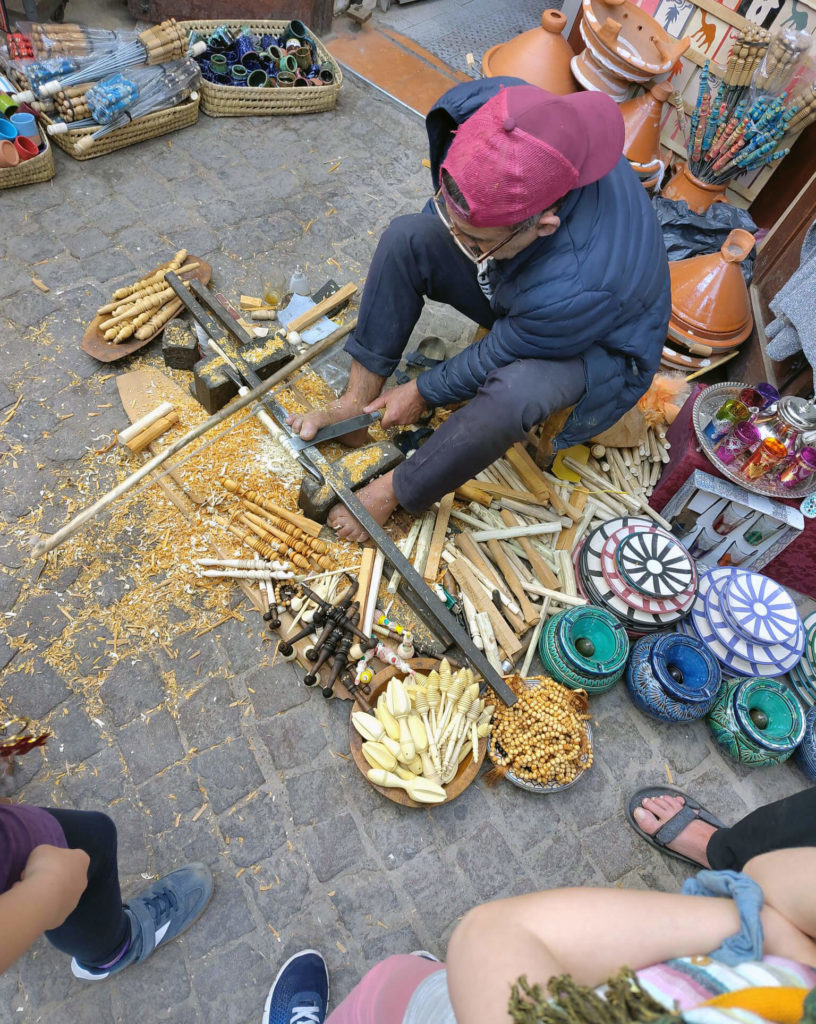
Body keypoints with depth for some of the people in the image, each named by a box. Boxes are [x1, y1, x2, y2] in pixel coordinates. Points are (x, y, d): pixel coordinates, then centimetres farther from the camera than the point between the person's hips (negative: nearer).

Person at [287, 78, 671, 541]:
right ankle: (356, 403, -7)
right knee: (406, 237, -14)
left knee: (513, 390, -42)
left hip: (597, 344, -6)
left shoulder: (582, 284, -44)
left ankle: (397, 491, -17)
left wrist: (423, 392, -13)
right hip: (512, 293, 7)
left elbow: (498, 356, -27)